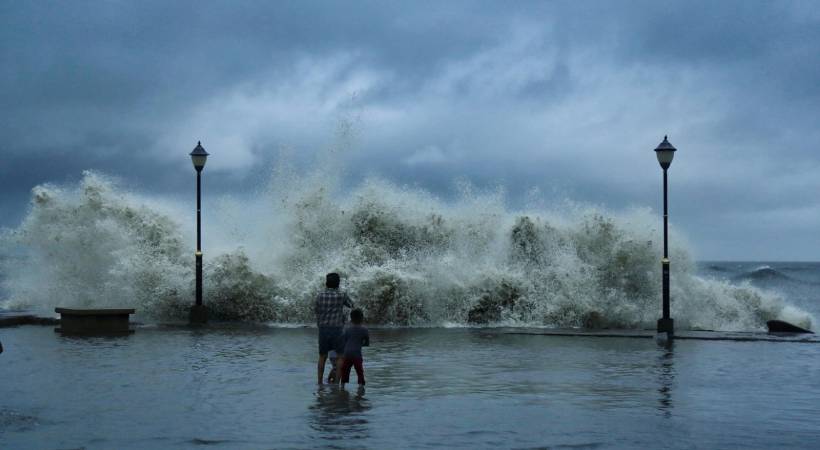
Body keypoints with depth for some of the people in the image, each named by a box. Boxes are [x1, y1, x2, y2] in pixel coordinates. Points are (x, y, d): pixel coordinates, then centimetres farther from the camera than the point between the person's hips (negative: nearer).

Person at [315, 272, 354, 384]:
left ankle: (319, 382, 14)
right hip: (336, 329, -3)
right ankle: (337, 381, -2)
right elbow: (351, 305, 14)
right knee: (340, 356, 7)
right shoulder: (342, 295, -5)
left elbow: (316, 310, 11)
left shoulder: (320, 295, -1)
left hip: (323, 329, 3)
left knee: (322, 357, 14)